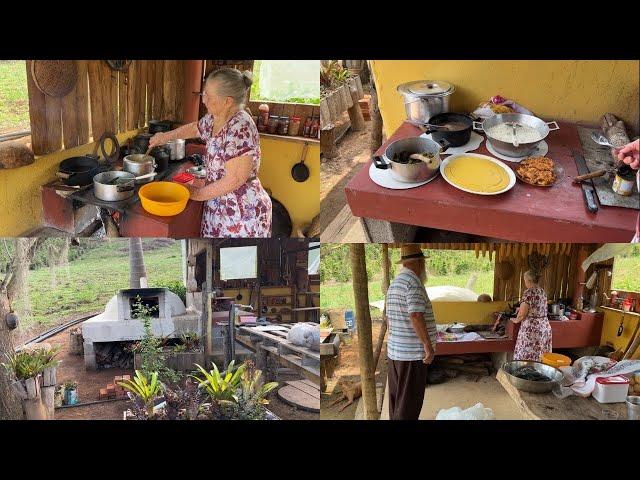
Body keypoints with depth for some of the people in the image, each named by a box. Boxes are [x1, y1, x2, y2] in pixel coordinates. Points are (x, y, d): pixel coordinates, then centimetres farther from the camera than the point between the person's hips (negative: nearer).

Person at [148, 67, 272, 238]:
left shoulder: (240, 128, -24)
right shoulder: (214, 119, 3)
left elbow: (234, 180, -25)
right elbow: (194, 128, 28)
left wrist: (198, 193, -14)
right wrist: (166, 136, 20)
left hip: (243, 213, -8)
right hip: (219, 207, 8)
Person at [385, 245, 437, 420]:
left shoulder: (394, 284, 12)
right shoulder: (414, 282, -16)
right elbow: (416, 316, -25)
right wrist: (429, 346, -20)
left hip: (395, 351, 9)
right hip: (413, 353, -9)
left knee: (397, 398, 14)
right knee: (409, 405, -3)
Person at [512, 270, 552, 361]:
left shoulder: (529, 293, -14)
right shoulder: (542, 292, 11)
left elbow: (522, 314, -15)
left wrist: (516, 320, 5)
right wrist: (522, 309, 34)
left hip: (531, 328, -8)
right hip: (545, 326, 8)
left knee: (527, 358, -1)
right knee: (540, 357, 11)